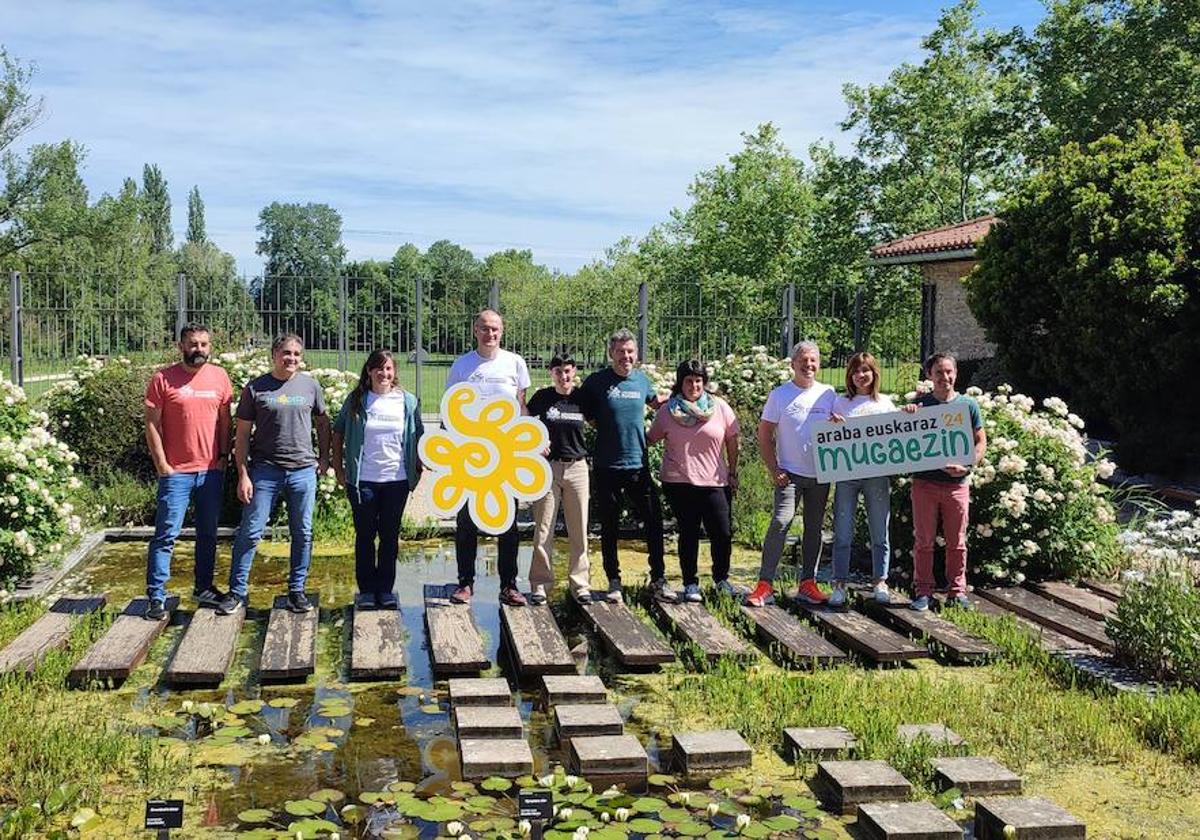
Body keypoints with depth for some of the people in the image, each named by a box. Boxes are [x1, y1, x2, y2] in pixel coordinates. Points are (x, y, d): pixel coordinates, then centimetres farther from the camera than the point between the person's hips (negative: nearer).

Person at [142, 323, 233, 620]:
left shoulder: (219, 377, 6)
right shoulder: (163, 379, -4)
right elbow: (152, 423, -4)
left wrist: (223, 456, 5)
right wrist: (162, 464, -8)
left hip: (212, 470, 4)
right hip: (176, 472, -4)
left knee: (208, 534, 13)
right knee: (166, 535, -4)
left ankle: (203, 589, 26)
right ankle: (156, 596, 1)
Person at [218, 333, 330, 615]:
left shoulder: (310, 386, 7)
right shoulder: (255, 388, 0)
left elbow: (323, 422, 20)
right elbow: (243, 433, 0)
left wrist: (324, 457, 14)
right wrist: (243, 475, -5)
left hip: (303, 470, 2)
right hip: (265, 470, -2)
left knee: (303, 534, 7)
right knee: (250, 532, -1)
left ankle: (297, 591, 19)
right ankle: (237, 592, 9)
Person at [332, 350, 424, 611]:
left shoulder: (407, 401, 3)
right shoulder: (356, 401, 1)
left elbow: (417, 436, 11)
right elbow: (338, 433, 9)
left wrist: (418, 468, 7)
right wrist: (338, 467, 4)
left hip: (397, 479, 1)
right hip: (363, 480, -1)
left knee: (390, 535, 7)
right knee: (365, 535, 5)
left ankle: (385, 589, 16)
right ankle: (366, 589, 15)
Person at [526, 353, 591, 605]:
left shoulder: (582, 397, 3)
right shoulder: (543, 397, 0)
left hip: (577, 467, 1)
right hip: (548, 467, -1)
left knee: (579, 530, 5)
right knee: (543, 529, 1)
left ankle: (580, 583, 14)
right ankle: (540, 583, 10)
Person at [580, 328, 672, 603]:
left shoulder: (642, 380, 7)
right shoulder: (596, 382, -4)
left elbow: (655, 402, 28)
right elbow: (583, 416, 2)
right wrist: (606, 430, -3)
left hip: (639, 464, 3)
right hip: (607, 467, -3)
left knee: (654, 522, 2)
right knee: (609, 527, 7)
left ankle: (658, 580, 12)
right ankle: (614, 582, 18)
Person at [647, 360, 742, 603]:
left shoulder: (720, 407, 2)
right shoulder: (667, 411, 2)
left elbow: (732, 441, 8)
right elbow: (651, 438, 12)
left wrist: (733, 473, 7)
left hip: (714, 482, 1)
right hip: (679, 482, -1)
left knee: (723, 534, 1)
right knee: (688, 533, 5)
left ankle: (721, 579, 22)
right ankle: (690, 584, 17)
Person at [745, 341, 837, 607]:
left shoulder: (829, 394, 6)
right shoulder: (780, 395, -2)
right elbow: (764, 434, -1)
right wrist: (773, 470, -9)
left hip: (820, 475, 4)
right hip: (790, 473, -4)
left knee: (814, 528, 9)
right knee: (780, 522, -15)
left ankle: (808, 583, 18)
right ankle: (765, 585, -14)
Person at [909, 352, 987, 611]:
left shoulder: (968, 405, 5)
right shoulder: (919, 404, 3)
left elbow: (981, 441, 8)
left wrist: (967, 466, -6)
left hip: (957, 483, 1)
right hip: (924, 481, -1)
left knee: (957, 542, 8)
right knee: (923, 541, 3)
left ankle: (957, 591, 18)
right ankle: (923, 591, 12)